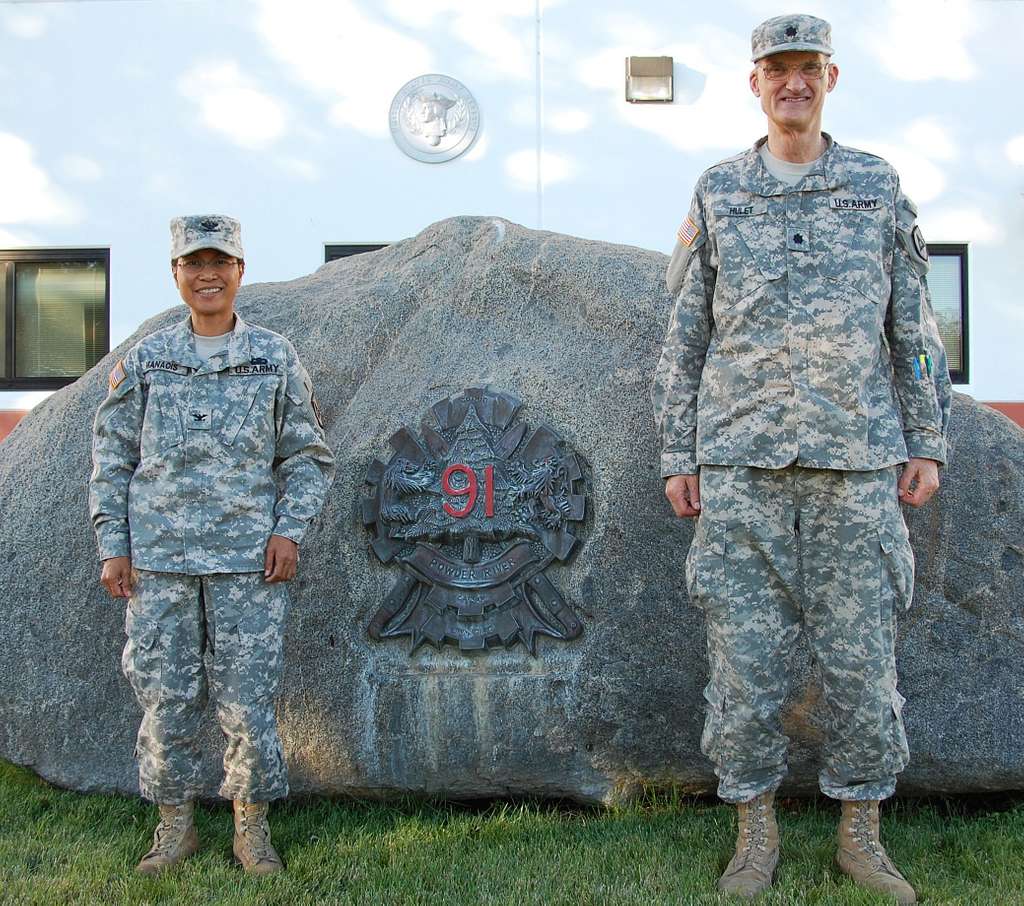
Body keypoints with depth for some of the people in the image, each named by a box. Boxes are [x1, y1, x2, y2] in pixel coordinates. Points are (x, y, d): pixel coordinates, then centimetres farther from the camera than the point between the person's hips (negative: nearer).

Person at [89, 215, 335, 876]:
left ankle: (252, 827, 16)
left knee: (248, 700, 0)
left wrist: (288, 529, -2)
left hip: (248, 559, -1)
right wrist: (113, 546, 4)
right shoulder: (145, 359, 9)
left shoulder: (275, 357, 7)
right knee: (165, 697, 4)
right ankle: (176, 825, 20)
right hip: (157, 560, 1)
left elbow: (308, 455, 10)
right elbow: (111, 456, 11)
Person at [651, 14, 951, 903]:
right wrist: (677, 455, 4)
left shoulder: (878, 186, 10)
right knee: (744, 649, 1)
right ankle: (756, 828, 15)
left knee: (861, 649, 2)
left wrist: (926, 443, 5)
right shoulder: (717, 193, 10)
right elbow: (684, 336, 10)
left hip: (856, 460, 0)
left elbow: (915, 327, 11)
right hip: (740, 462, 0)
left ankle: (862, 833, 16)